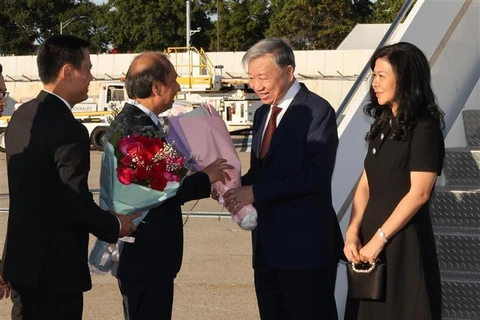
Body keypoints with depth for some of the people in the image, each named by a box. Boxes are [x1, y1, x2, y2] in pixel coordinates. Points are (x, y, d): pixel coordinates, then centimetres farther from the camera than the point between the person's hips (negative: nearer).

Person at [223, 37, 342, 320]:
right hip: (268, 244, 8)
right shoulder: (263, 114, 15)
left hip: (305, 244, -8)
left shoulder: (317, 111, -11)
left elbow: (316, 176, -21)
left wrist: (256, 192, -21)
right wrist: (236, 185, -3)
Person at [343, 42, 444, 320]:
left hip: (403, 238, -7)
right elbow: (366, 184, 8)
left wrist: (379, 239, -16)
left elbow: (419, 193, -17)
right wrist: (353, 233, -4)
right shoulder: (383, 124, 12)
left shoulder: (424, 128, -11)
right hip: (371, 232, 7)